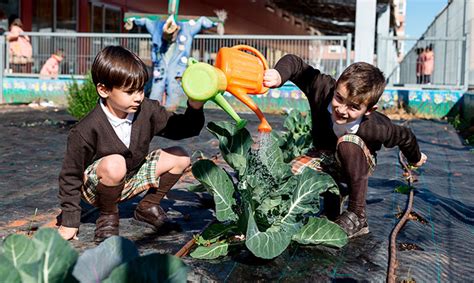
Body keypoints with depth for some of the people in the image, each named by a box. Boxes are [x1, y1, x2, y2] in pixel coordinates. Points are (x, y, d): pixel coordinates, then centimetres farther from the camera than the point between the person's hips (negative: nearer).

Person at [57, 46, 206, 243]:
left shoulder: (147, 111, -13)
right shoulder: (86, 130, -26)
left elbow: (184, 128, -6)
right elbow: (71, 176, -17)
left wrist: (195, 108, -29)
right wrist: (70, 222, -13)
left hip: (130, 180, 5)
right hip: (95, 186, -5)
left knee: (179, 157, -9)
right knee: (114, 164, -39)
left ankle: (148, 207, 9)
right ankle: (108, 217, -10)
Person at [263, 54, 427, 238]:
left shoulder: (376, 128, -33)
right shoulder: (323, 89, -31)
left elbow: (404, 137, -12)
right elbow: (295, 63, -27)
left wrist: (416, 159, 10)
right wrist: (278, 75, -52)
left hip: (356, 163, -3)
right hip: (324, 157, 3)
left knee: (348, 142, -38)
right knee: (294, 171, -28)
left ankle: (357, 217, -27)